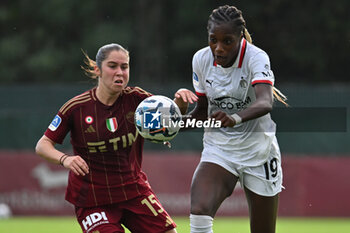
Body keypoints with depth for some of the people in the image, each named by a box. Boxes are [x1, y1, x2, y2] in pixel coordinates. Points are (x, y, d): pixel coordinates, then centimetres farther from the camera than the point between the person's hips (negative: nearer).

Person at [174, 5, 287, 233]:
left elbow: (266, 102, -37)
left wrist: (236, 118, -57)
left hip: (258, 151, -2)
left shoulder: (257, 58, -18)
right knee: (199, 213, -25)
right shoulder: (201, 59, -4)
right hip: (217, 150, 3)